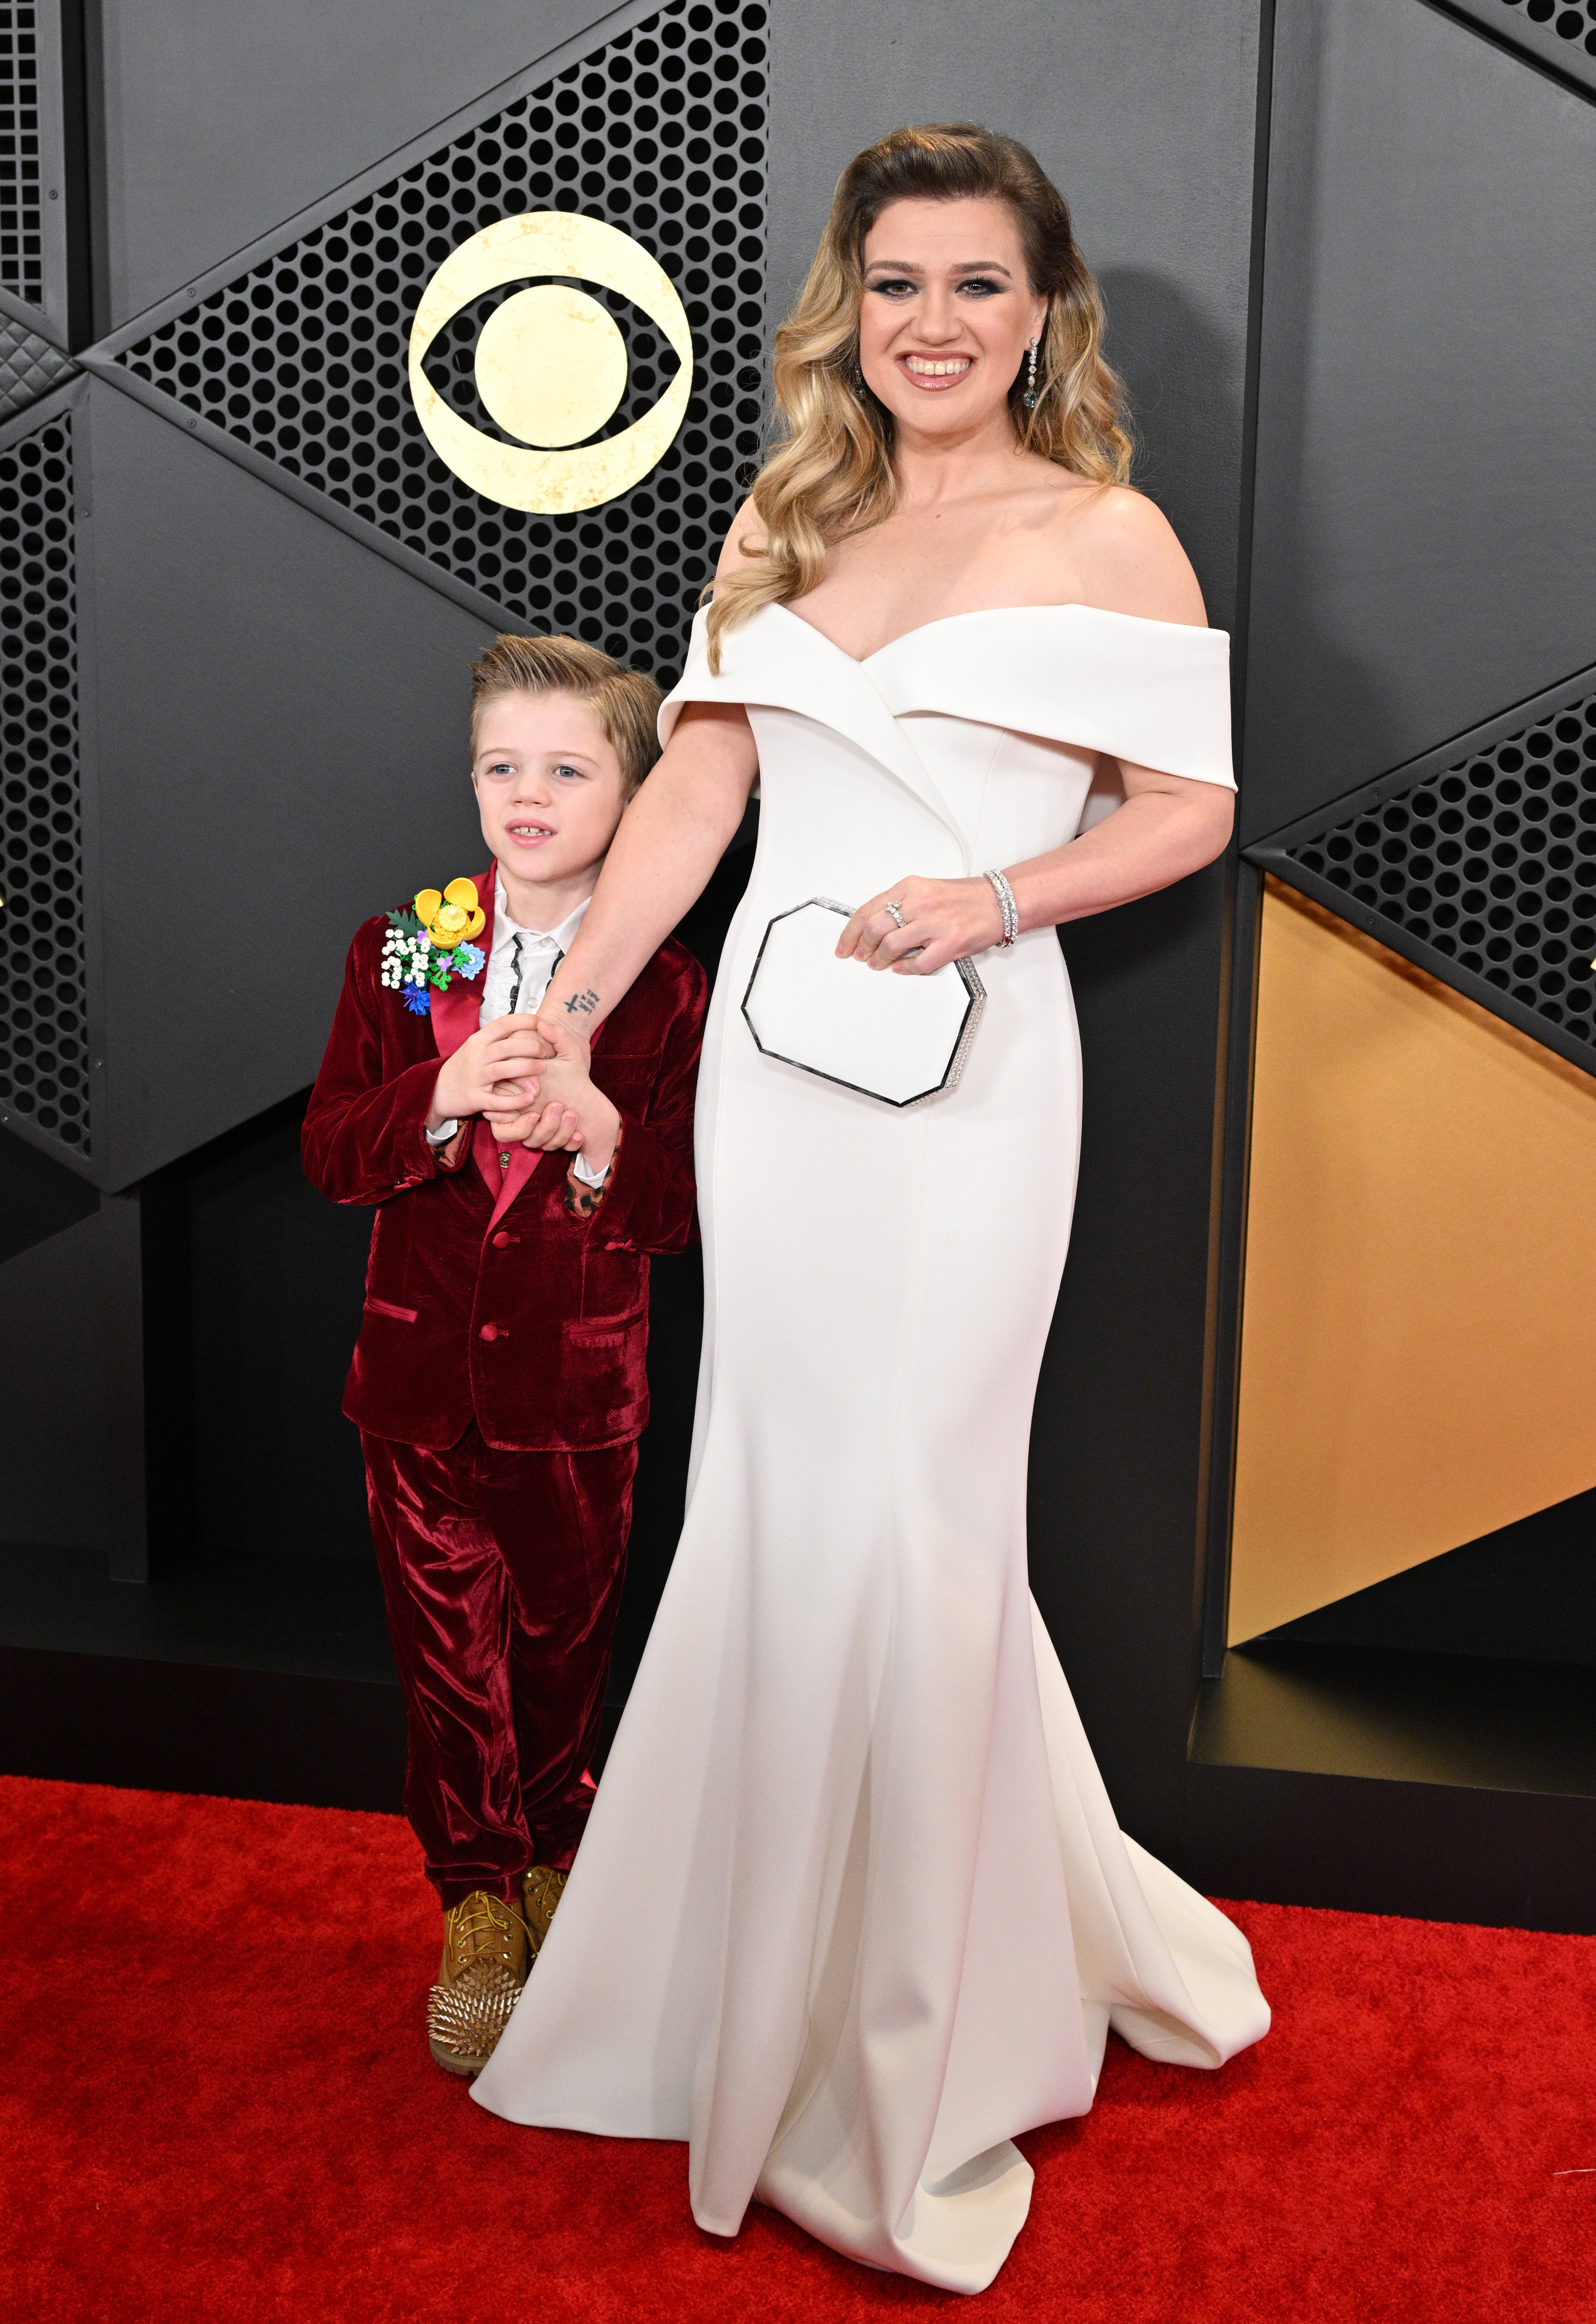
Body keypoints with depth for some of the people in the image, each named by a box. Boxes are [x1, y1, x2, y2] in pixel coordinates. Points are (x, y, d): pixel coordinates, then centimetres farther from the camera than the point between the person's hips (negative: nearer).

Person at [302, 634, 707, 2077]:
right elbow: (331, 1155, -8)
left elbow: (682, 1209, -8)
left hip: (578, 1397, -1)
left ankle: (556, 1855, 41)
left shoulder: (664, 993, -6)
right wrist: (446, 1096, -26)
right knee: (448, 1658, 10)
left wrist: (597, 1127, -27)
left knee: (564, 1649, 15)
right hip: (424, 1380, 1)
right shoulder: (400, 955, -1)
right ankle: (478, 1906, 28)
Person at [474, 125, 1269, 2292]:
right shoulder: (785, 520, 13)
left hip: (964, 1076, -5)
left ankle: (898, 2078, 16)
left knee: (896, 1519, -5)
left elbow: (1191, 809, 0)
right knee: (781, 1501, 10)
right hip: (771, 1062, 5)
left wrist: (1000, 897, -16)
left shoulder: (1110, 539, 0)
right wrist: (563, 1009, 6)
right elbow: (695, 784, 11)